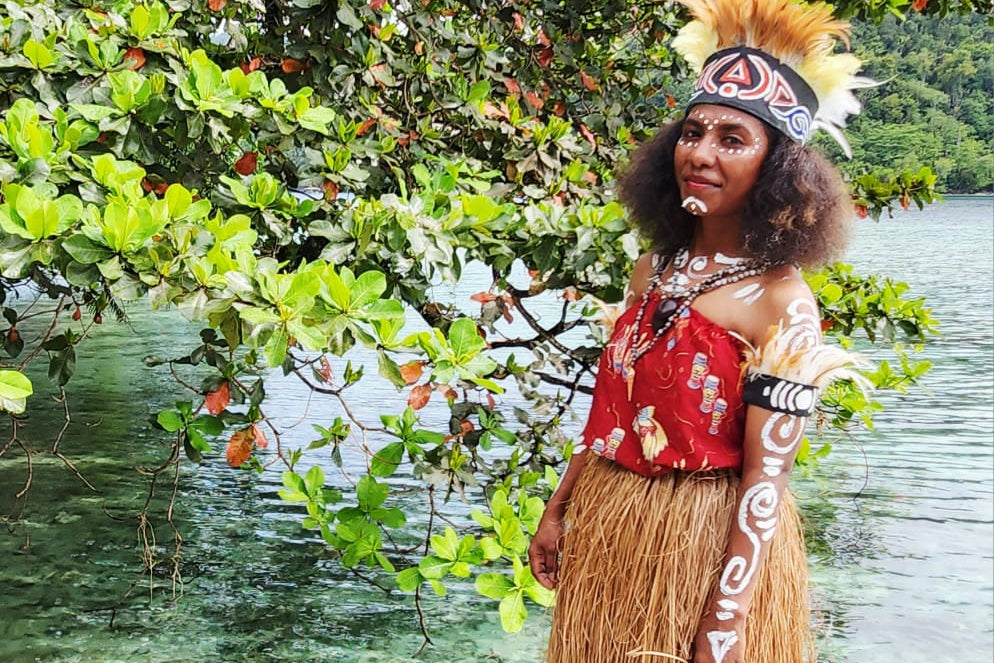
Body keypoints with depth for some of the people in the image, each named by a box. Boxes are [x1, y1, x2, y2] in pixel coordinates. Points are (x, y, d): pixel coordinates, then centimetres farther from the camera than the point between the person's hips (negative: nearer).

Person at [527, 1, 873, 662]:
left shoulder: (782, 302, -17)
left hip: (710, 541, -6)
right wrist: (558, 510, 12)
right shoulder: (655, 270, 2)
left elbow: (765, 478, -18)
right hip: (606, 529, 6)